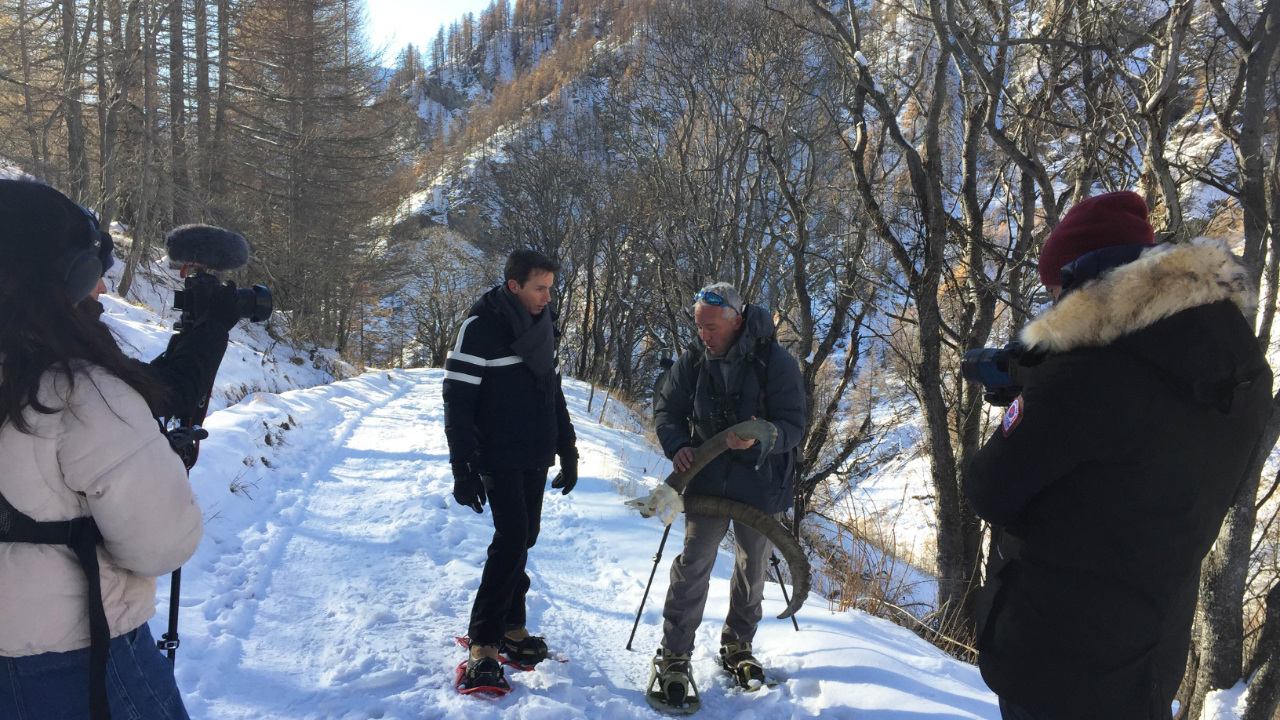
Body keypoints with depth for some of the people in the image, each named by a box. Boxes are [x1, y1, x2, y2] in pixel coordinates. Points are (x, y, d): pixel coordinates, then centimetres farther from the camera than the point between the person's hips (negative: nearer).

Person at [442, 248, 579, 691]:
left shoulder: (543, 326, 10)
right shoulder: (481, 326, -12)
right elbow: (457, 398, -14)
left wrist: (567, 453, 16)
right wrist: (463, 468, -18)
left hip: (536, 459, 7)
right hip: (499, 458, -7)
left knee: (523, 539, 11)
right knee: (512, 539, -12)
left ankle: (510, 627, 24)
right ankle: (483, 644, -2)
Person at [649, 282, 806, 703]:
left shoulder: (776, 362, -15)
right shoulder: (693, 360, -6)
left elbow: (794, 424, -14)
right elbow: (666, 409, 4)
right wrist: (676, 444, -16)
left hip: (760, 485, 0)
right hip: (707, 480, 0)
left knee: (752, 568, 14)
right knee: (693, 565, -5)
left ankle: (737, 645, 36)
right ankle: (673, 657, 7)